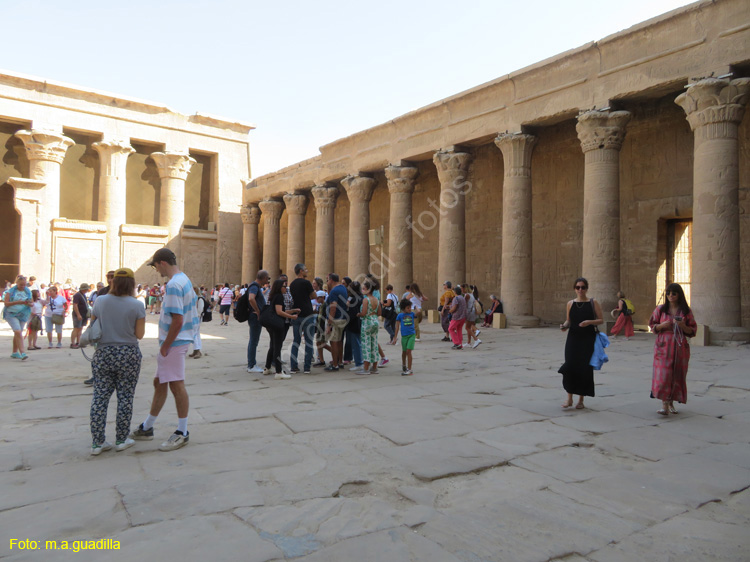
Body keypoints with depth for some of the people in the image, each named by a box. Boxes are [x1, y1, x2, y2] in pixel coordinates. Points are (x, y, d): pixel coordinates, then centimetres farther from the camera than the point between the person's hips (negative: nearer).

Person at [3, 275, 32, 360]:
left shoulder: (28, 292, 9)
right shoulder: (11, 291, -3)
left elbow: (31, 303, 14)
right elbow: (6, 303, -9)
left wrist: (29, 303, -10)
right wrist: (17, 302, -21)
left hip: (23, 315, 5)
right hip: (11, 314, -4)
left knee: (17, 334, 12)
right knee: (18, 332, -19)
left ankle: (15, 353, 24)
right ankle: (22, 352, -26)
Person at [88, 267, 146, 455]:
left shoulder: (100, 301, -1)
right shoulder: (137, 305, -9)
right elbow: (139, 334, -7)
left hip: (102, 355, 3)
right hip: (128, 355, -2)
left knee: (100, 398, 9)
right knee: (125, 398, 8)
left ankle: (97, 443, 14)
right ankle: (121, 440, 16)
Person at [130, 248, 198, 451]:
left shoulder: (173, 285, -20)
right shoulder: (184, 279, 11)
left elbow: (178, 321, -24)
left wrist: (165, 346, -16)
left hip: (174, 343, -11)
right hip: (179, 340, 11)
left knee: (176, 385, -1)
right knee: (159, 383, 19)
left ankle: (182, 433, 10)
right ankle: (147, 427, 32)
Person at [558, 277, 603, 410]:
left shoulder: (593, 303, 1)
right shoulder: (570, 303, 7)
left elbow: (600, 320, 1)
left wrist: (589, 322, -17)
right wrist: (564, 326, -8)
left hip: (588, 340, -1)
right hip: (573, 339, 2)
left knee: (584, 369, 1)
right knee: (570, 367, -8)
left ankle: (581, 400, 15)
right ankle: (569, 398, 4)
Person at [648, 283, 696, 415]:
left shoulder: (686, 311, 4)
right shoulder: (660, 309, 4)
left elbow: (692, 331, 5)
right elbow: (652, 326, 7)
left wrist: (683, 326, -15)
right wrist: (662, 325, -13)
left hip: (680, 347, 1)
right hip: (663, 346, -1)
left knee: (677, 375, 7)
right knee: (663, 374, -11)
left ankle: (671, 402, 25)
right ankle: (664, 405, -10)